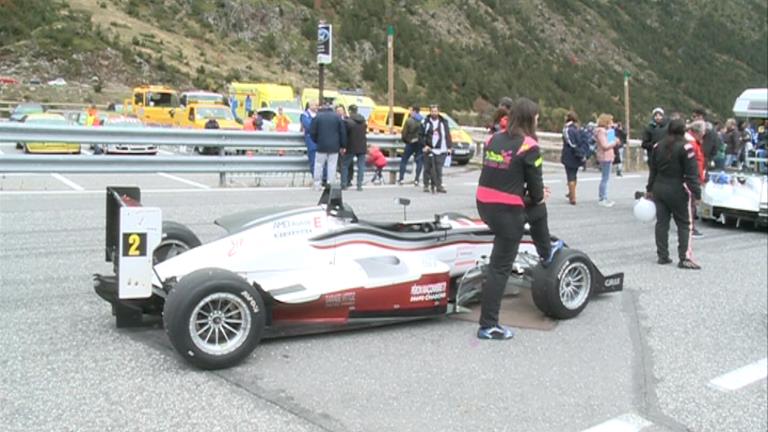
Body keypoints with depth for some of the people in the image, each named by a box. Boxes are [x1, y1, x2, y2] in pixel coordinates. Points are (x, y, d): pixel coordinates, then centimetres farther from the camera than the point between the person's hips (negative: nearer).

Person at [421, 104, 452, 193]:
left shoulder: (443, 122, 9)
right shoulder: (426, 122, 3)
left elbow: (448, 135, 11)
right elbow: (422, 135, 3)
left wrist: (449, 147, 6)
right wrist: (424, 145, -8)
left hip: (441, 150, 1)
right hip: (428, 149, -1)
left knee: (439, 169, -3)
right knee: (427, 168, 2)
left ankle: (439, 186, 3)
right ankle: (426, 185, 11)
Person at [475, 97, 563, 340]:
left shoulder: (493, 139, 7)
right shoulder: (529, 146, -11)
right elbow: (535, 184, -5)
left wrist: (530, 194, 19)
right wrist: (538, 196, 18)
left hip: (484, 204, 7)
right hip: (507, 212, -7)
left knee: (538, 211, 32)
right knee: (500, 267, 1)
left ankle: (546, 252, 55)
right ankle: (488, 326, 6)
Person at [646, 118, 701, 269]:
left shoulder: (658, 146, 6)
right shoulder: (685, 146, -12)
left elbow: (653, 170, 12)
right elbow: (691, 173, -15)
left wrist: (649, 189, 19)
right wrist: (696, 193, -13)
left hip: (659, 189, 6)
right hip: (677, 190, -5)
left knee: (661, 222, 10)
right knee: (684, 224, 2)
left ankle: (662, 256, 13)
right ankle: (685, 258, -4)